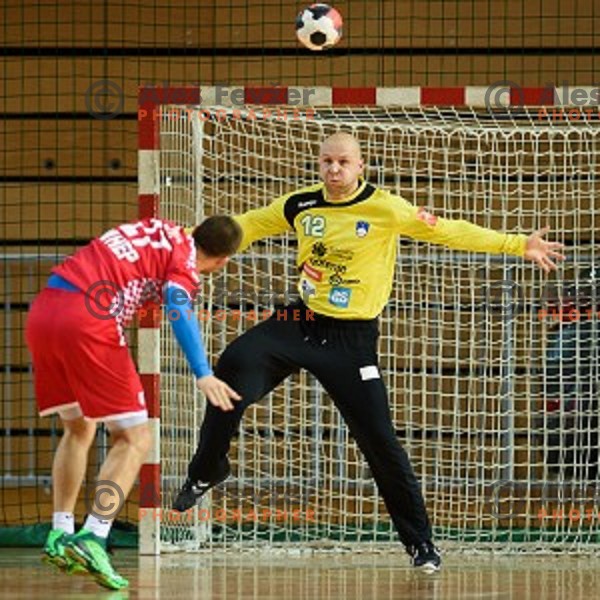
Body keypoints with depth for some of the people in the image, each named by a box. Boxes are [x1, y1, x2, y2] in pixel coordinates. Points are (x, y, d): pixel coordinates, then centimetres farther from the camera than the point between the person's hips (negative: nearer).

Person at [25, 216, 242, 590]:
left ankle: (61, 534, 21)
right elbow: (178, 308, -17)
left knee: (78, 428, 26)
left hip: (42, 311, 8)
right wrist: (203, 374, -26)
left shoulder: (160, 231, 22)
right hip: (89, 323, -8)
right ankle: (93, 539, -15)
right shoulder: (185, 261, 1)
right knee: (135, 438, 0)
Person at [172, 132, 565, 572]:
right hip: (301, 322, 3)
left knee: (380, 441, -5)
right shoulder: (301, 205, 0)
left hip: (352, 338, -3)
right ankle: (207, 472, 2)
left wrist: (517, 245, -23)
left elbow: (447, 231, -16)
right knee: (236, 365, -20)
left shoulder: (384, 208, -12)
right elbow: (247, 226, 16)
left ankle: (421, 542, 10)